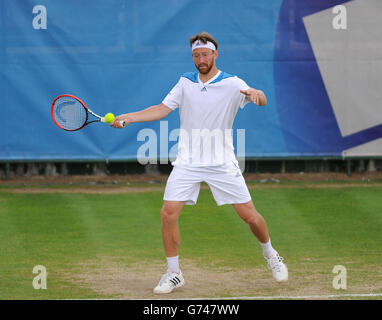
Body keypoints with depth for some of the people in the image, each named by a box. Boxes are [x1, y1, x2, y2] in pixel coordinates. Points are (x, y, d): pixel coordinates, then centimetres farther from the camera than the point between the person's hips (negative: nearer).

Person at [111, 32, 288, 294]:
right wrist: (129, 117, -1)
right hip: (188, 162, 2)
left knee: (249, 215, -3)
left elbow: (262, 101, -18)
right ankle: (174, 273, 2)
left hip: (222, 163, -2)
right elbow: (163, 109, 9)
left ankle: (271, 255, 25)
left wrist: (255, 94, -42)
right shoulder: (186, 83, 7)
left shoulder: (232, 84, -4)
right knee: (169, 213, -11)